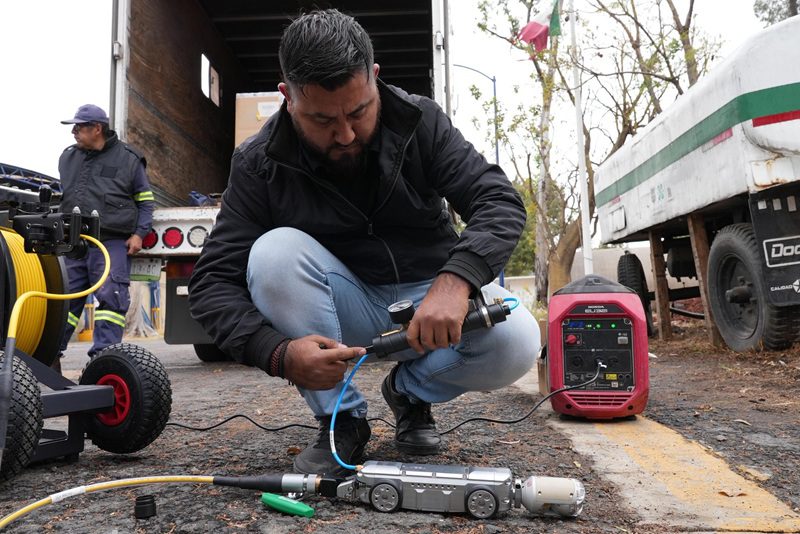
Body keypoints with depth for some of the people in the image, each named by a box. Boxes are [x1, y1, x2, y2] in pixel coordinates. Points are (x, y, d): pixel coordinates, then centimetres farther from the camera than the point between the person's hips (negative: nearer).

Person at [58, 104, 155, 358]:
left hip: (112, 244, -5)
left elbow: (145, 201, 6)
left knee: (111, 296, -11)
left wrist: (139, 234, -4)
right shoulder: (68, 157, 18)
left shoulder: (128, 158, 4)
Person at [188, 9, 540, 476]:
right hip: (342, 310, 0)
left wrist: (455, 280, -40)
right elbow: (213, 283, -16)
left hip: (431, 297, 1)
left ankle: (410, 392, 4)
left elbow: (501, 203, -19)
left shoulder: (420, 121, -11)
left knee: (516, 342, -29)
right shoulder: (260, 163, -14)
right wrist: (279, 354, -36)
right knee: (275, 252, -29)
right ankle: (342, 420, -12)